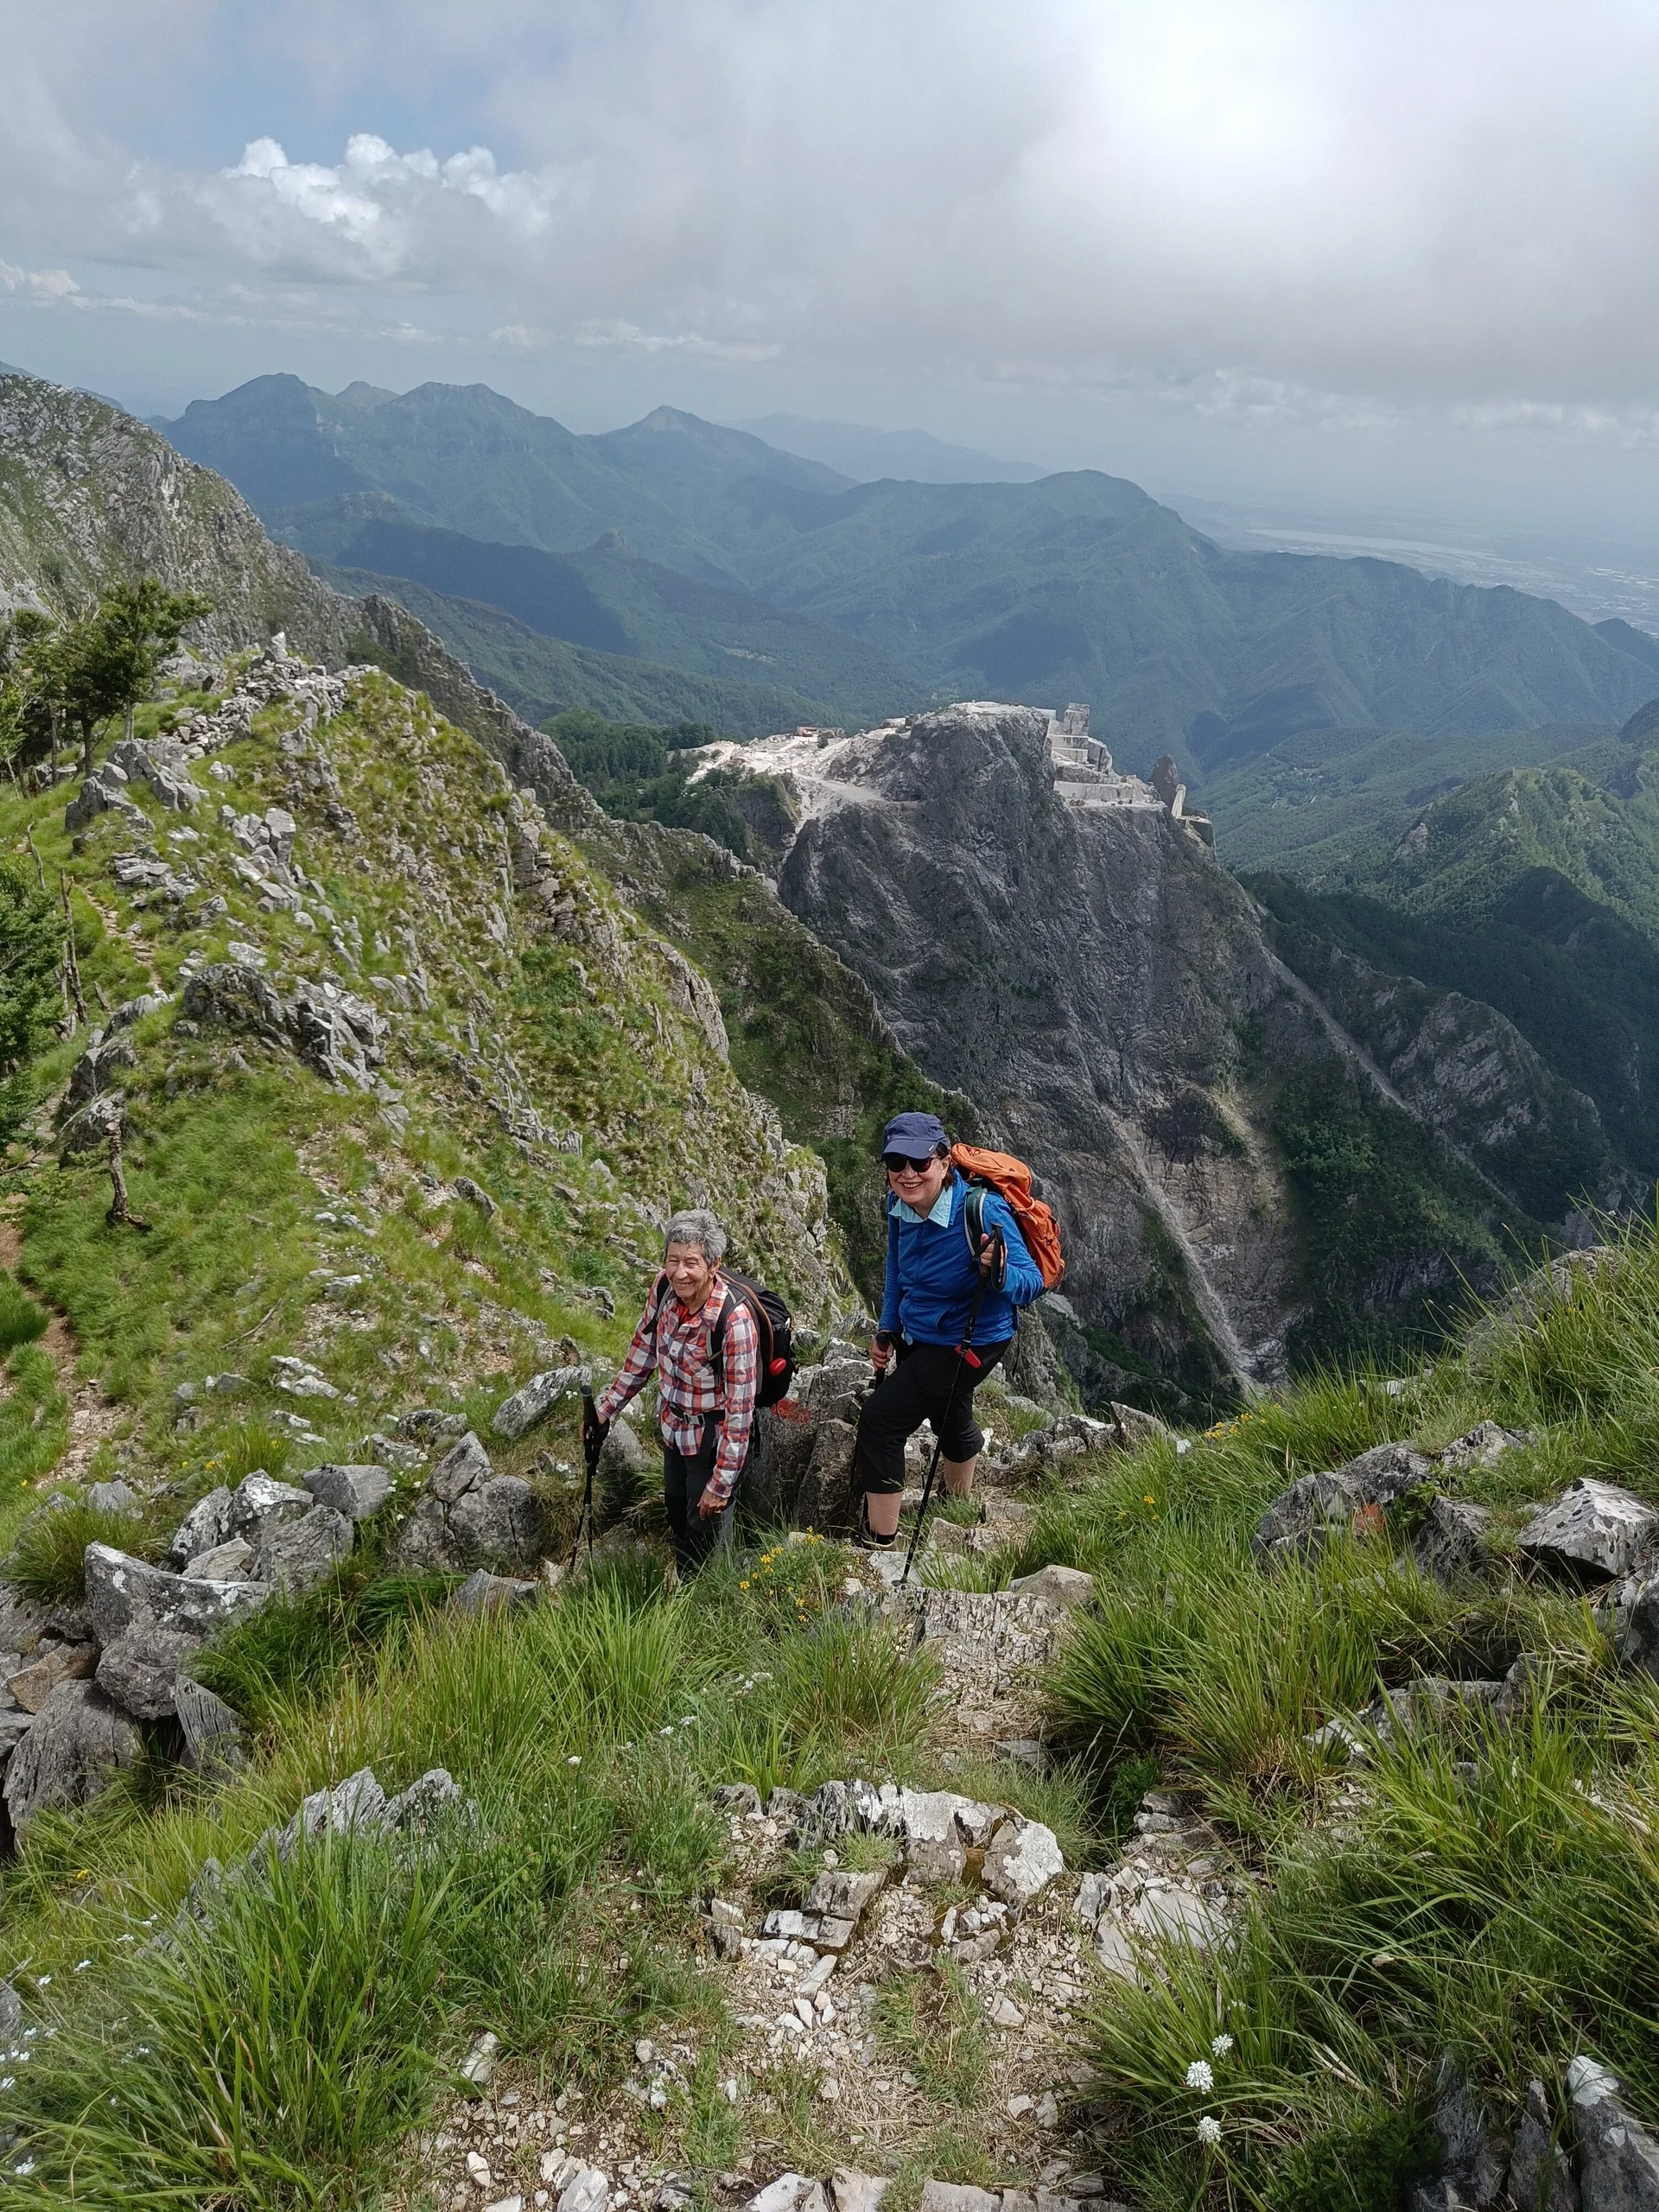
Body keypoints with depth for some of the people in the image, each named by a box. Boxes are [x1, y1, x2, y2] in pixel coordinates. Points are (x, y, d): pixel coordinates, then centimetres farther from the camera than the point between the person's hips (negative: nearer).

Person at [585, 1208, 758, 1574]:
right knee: (677, 1516, 27)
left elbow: (741, 1407, -26)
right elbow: (643, 1353, 2)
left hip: (711, 1438, -7)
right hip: (673, 1426, 7)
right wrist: (605, 1409, 7)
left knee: (706, 1533, 9)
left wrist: (722, 1483, -22)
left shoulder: (734, 1320, -33)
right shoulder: (665, 1287, -16)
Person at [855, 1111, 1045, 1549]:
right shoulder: (900, 1204, -13)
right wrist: (888, 1330, 6)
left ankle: (878, 1543, 2)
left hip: (968, 1343, -8)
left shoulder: (982, 1210, -34)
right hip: (918, 1334, 8)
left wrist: (999, 1274, -49)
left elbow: (1032, 1281, -28)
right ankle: (959, 1509, 58)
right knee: (950, 1419, 30)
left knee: (881, 1420, -11)